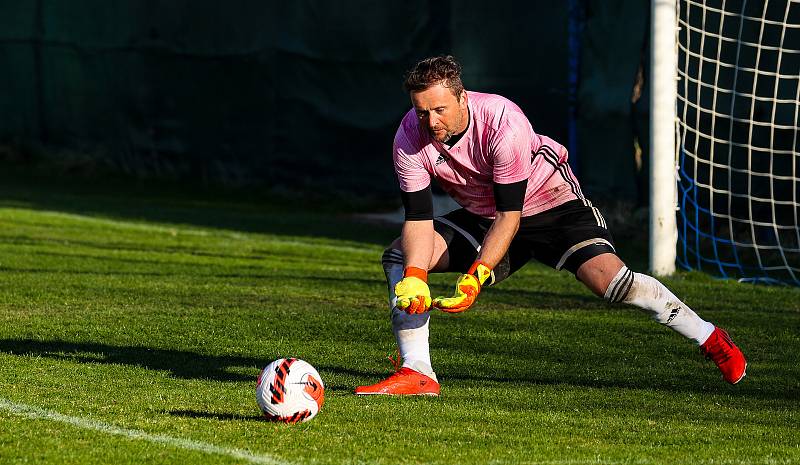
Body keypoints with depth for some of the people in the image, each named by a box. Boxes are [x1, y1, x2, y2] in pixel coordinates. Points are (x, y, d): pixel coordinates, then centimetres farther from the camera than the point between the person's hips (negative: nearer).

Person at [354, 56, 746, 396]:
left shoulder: (504, 122, -33)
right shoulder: (410, 139, -20)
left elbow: (509, 214, -31)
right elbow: (418, 218, -19)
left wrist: (475, 276, -40)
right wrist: (414, 277, -37)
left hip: (552, 204, -5)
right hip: (484, 219, 5)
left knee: (607, 278, -26)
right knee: (399, 256, -13)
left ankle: (709, 338, -9)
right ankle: (416, 373, -12)